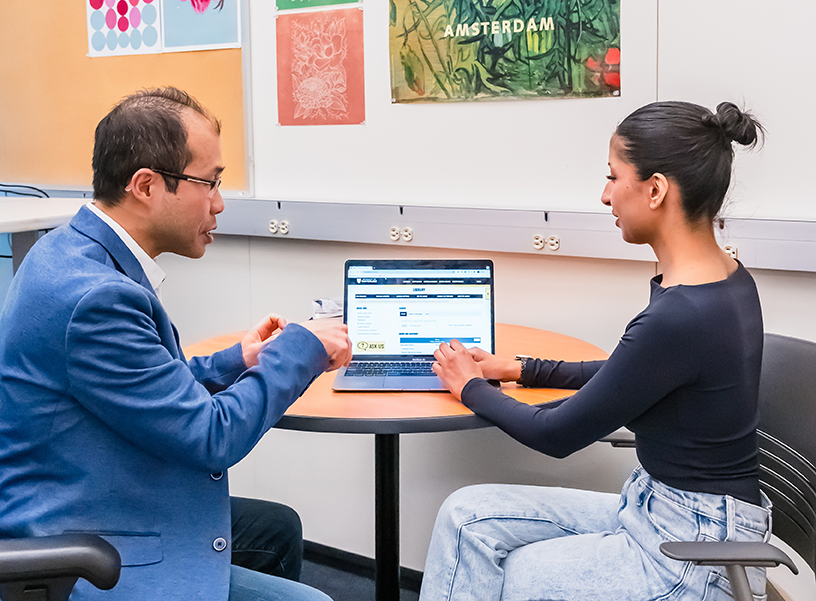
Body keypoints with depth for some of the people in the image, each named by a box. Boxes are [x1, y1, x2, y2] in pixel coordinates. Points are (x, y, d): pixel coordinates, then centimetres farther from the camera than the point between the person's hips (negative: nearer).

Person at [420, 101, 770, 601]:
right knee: (469, 516, 1)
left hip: (692, 549, -8)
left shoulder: (680, 316, -28)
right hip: (653, 507, 8)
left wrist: (470, 386, 2)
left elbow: (557, 436, -16)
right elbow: (627, 374, 18)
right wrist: (518, 369, 19)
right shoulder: (725, 278, 2)